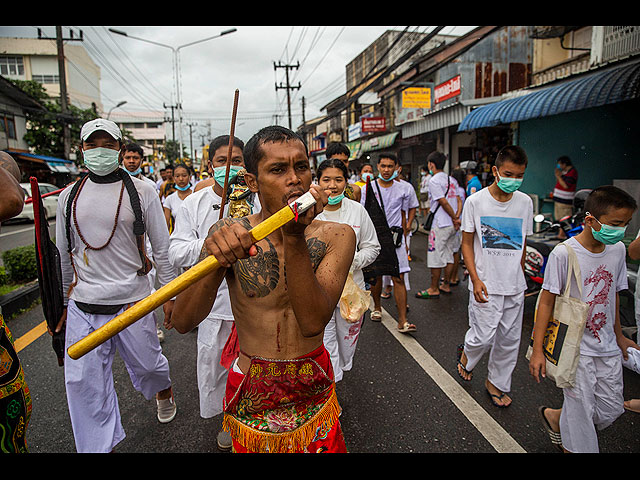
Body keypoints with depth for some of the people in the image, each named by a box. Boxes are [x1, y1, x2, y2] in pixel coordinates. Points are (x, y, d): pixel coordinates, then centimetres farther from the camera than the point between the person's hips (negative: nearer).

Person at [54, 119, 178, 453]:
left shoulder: (142, 192, -4)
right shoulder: (69, 196, 6)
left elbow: (162, 248, -1)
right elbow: (64, 254, 14)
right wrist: (64, 302, 18)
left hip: (132, 300, -3)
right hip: (83, 305, 3)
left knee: (146, 363, 13)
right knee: (83, 381, 6)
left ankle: (164, 391, 48)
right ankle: (101, 445, 25)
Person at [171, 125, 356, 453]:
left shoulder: (336, 236, -12)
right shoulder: (229, 234, -13)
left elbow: (313, 322, -24)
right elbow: (182, 322, -20)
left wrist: (294, 238, -36)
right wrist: (217, 261, -38)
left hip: (313, 388, 1)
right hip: (251, 391, 0)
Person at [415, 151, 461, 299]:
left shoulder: (434, 181, -12)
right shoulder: (451, 180, 13)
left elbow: (444, 202, -16)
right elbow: (458, 200, 7)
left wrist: (454, 218, -6)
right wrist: (457, 217, -3)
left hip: (440, 225, -8)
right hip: (452, 225, 8)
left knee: (436, 257, -1)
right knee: (448, 255, 15)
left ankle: (434, 289, 7)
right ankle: (446, 285, 24)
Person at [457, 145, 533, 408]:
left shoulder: (525, 202, 3)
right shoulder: (475, 201, -8)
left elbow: (522, 244, 13)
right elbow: (467, 243, -5)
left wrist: (520, 276, 14)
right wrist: (475, 279, -12)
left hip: (515, 286, 4)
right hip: (486, 284, -4)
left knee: (510, 340, 11)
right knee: (484, 337, -2)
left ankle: (496, 383, 32)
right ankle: (466, 353, 32)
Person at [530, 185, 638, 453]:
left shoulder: (618, 250, 0)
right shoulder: (563, 253, -18)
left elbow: (613, 296, 13)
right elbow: (547, 301, -15)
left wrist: (618, 335, 21)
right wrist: (537, 350, -15)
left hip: (607, 348, 6)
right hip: (575, 348, -6)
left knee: (611, 409, 14)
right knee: (581, 411, 4)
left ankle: (555, 417, 37)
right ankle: (573, 446, 30)